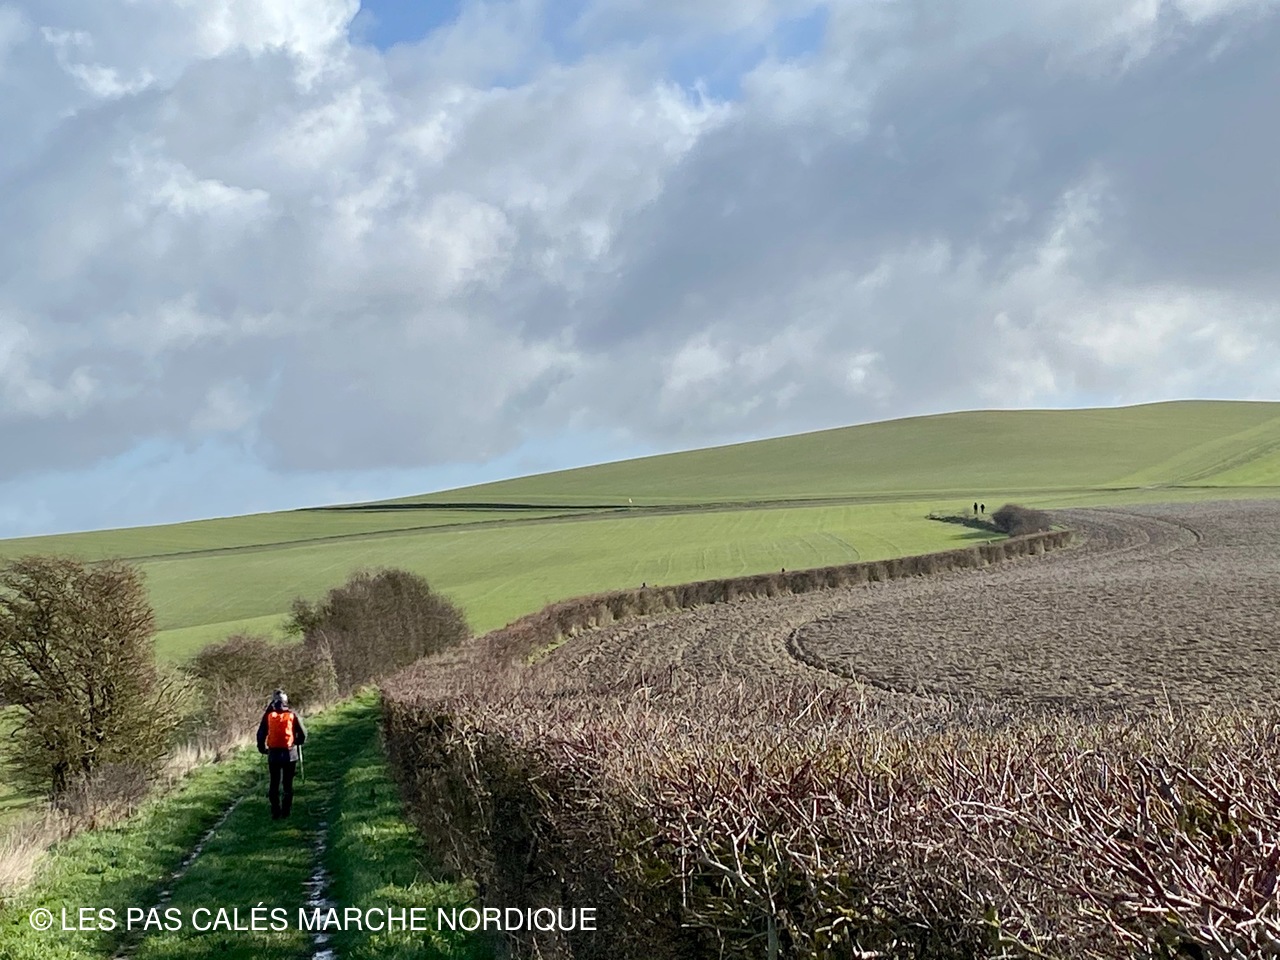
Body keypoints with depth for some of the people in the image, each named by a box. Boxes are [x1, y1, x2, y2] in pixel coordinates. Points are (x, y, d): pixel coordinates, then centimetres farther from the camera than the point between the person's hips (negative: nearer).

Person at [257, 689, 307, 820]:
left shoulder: (268, 716, 0)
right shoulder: (293, 716, -2)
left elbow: (261, 735, 1)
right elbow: (303, 735, 1)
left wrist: (262, 749, 18)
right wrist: (297, 743, 21)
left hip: (273, 754, 1)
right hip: (290, 754, 0)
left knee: (274, 783, 11)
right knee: (288, 783, 10)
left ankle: (275, 812, 7)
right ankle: (285, 812, 10)